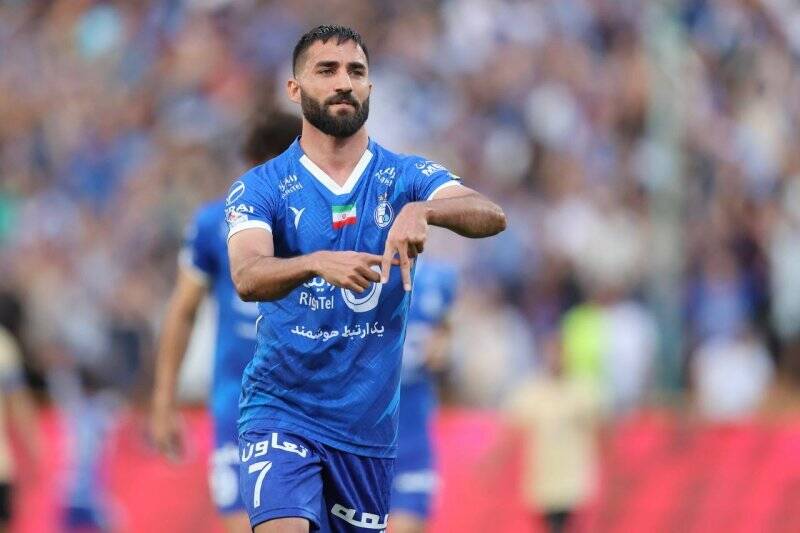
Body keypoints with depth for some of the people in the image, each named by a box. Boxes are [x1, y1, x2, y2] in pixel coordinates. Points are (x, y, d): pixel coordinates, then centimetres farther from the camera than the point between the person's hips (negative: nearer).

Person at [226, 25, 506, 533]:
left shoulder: (407, 177, 2)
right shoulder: (261, 188, -4)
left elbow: (492, 217, -17)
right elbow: (247, 277, -22)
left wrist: (422, 209, -38)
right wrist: (317, 262, -43)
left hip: (370, 423, 3)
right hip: (281, 410, -3)